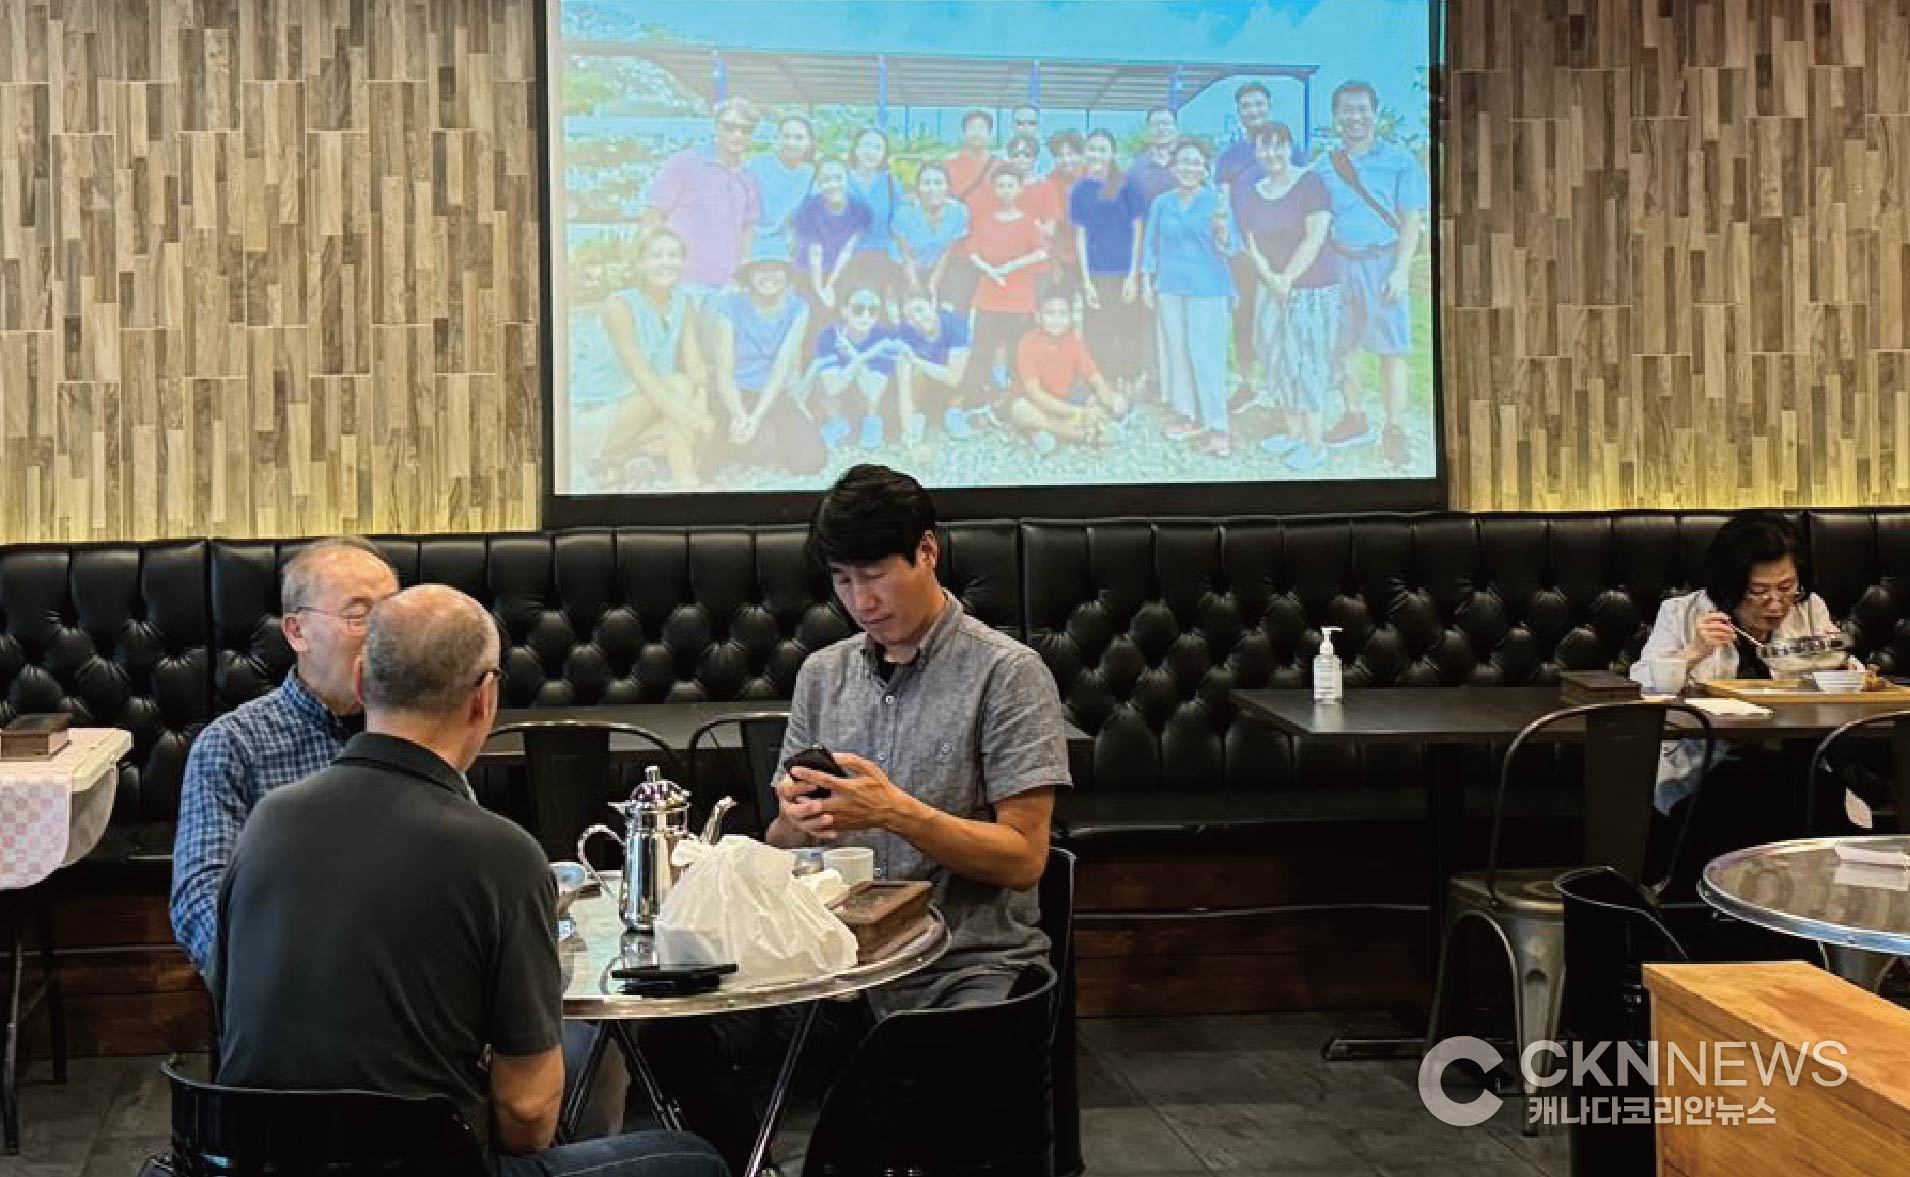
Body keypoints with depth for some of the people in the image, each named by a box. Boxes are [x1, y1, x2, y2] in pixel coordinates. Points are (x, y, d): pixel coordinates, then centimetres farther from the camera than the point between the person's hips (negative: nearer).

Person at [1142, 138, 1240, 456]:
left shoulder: (1216, 201, -4)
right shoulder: (1161, 203, 7)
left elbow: (1231, 249, -5)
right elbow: (1150, 243, 14)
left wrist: (1221, 230, -24)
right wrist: (1146, 281, 10)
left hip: (1207, 290, -4)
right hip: (1170, 287, 4)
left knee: (1206, 355, -9)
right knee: (1176, 351, 11)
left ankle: (1218, 427, -7)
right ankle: (1187, 415, 24)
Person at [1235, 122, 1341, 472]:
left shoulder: (1310, 184, -8)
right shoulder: (1250, 196, 8)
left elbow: (1314, 239, -14)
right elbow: (1251, 245, 6)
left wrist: (1287, 279, -13)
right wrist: (1269, 276, -11)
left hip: (1311, 289, -6)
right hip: (1271, 290, 6)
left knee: (1304, 362, -6)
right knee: (1277, 360, 8)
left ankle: (1315, 444, 0)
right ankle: (1290, 431, 21)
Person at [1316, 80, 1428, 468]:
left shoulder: (1399, 160, -1)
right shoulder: (1327, 167, 9)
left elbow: (1411, 220, -3)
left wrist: (1400, 271, -12)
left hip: (1382, 262, -3)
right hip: (1340, 262, 4)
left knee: (1392, 349, -3)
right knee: (1342, 348, 8)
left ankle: (1394, 431, 4)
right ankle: (1355, 418, 25)